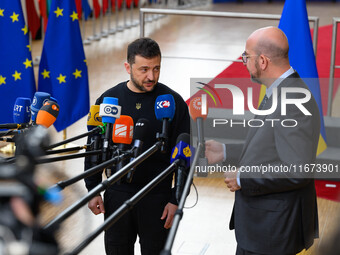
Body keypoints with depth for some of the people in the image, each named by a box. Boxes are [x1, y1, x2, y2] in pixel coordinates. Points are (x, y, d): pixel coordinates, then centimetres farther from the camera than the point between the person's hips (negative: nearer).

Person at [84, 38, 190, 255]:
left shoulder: (174, 102, -5)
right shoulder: (108, 99, 1)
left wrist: (176, 200, -6)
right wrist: (93, 189, 4)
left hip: (157, 197, -2)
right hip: (117, 194, 2)